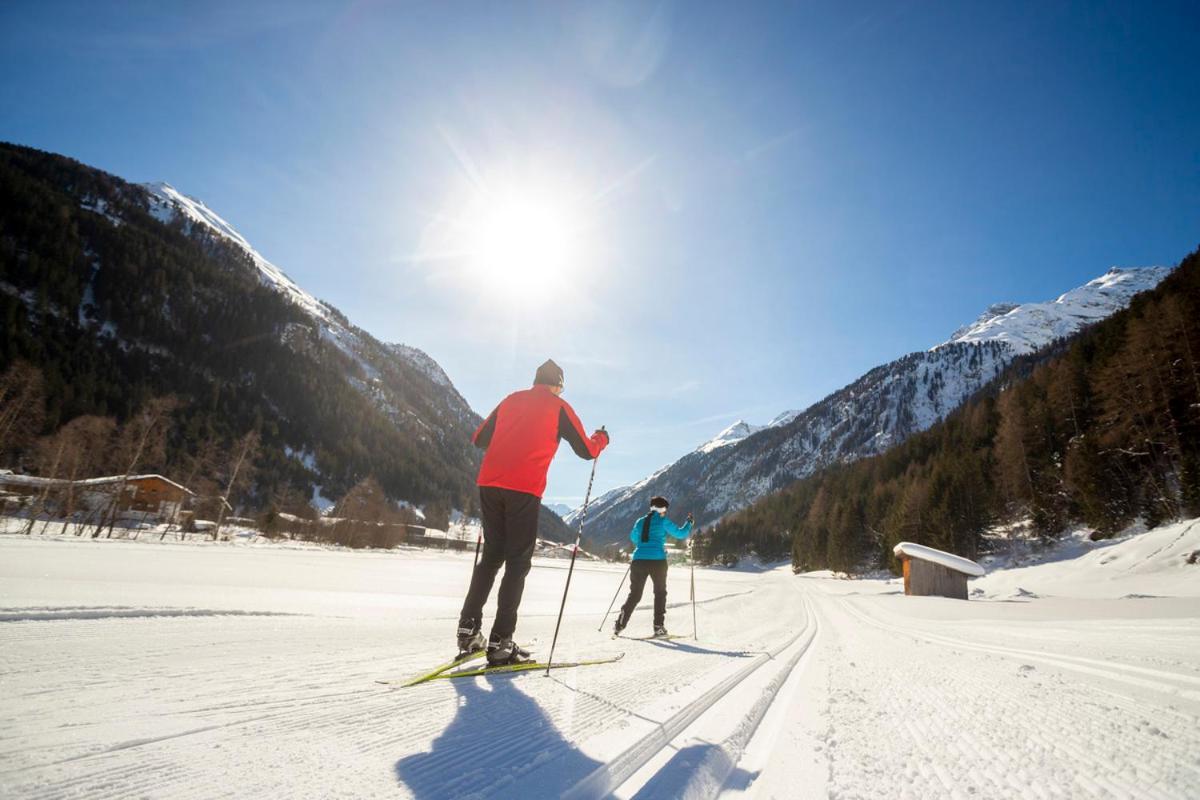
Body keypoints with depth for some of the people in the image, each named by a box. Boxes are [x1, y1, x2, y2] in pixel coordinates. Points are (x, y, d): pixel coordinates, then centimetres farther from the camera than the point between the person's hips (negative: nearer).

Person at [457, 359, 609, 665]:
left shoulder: (512, 400, 18)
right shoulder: (559, 407, 7)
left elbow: (480, 439, 22)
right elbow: (586, 450, 8)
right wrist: (602, 438, 29)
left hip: (490, 484, 5)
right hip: (524, 490, -5)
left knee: (492, 555, 17)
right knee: (518, 563, 3)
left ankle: (468, 628, 12)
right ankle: (500, 642, -1)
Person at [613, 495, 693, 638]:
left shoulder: (640, 522, 12)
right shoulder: (663, 521, -1)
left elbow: (633, 538, 28)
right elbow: (680, 534, 4)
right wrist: (689, 523, 21)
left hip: (639, 560, 4)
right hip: (657, 561, -4)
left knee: (634, 594, 10)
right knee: (660, 593, 14)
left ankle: (619, 625, 3)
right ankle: (658, 627, 11)